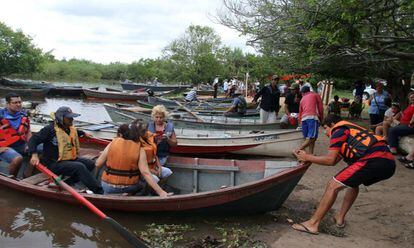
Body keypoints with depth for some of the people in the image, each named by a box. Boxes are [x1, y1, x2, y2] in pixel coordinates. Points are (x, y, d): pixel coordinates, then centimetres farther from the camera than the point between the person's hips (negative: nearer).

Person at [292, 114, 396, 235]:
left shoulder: (338, 129, 7)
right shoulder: (351, 131, 33)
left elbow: (331, 160, -2)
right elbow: (335, 159, 31)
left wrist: (308, 157, 10)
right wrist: (310, 158, 31)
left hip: (374, 160, -10)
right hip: (389, 163, 10)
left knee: (333, 186, -5)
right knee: (353, 182, 32)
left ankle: (313, 224, -4)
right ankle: (340, 218, 31)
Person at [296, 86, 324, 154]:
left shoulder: (302, 99, 30)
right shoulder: (316, 95, 21)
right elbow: (320, 107, 12)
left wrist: (300, 121, 35)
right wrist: (321, 118, 20)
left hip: (303, 118, 5)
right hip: (313, 117, -5)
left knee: (308, 139, 7)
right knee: (311, 138, -14)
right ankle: (297, 151, -26)